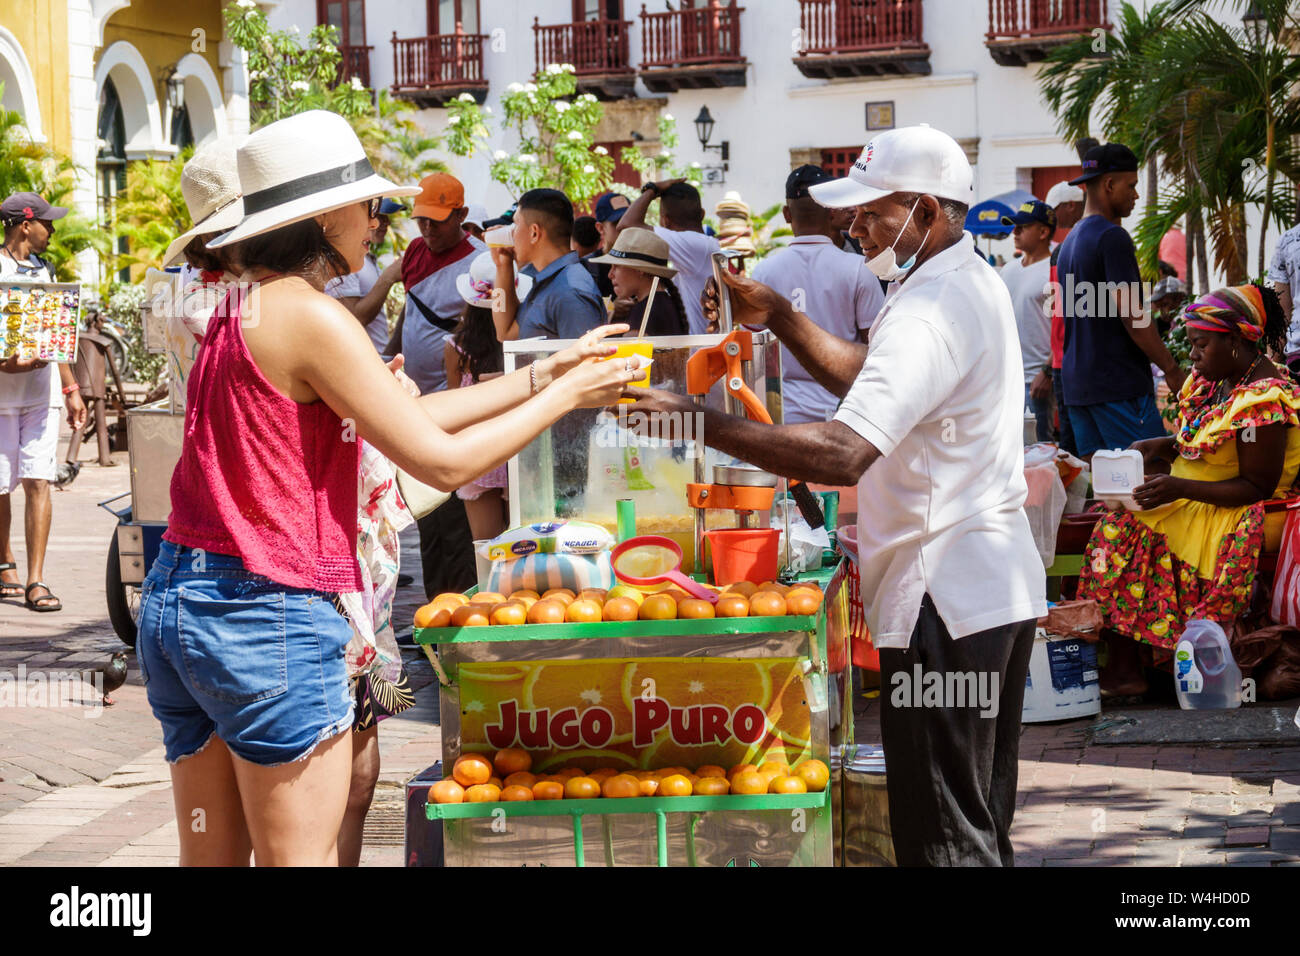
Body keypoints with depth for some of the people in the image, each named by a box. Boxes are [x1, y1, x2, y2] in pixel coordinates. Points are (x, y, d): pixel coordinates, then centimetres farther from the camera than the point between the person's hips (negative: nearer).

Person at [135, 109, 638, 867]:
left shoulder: (245, 309, 14)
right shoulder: (310, 315, -14)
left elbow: (405, 417, 15)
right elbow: (442, 460, -14)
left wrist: (544, 372, 16)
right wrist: (563, 396, -1)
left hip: (177, 604, 9)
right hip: (270, 613, -9)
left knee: (213, 857, 14)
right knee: (303, 857, -1)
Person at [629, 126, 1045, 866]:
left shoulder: (931, 312, -21)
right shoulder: (975, 283, 14)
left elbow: (845, 453, -33)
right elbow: (870, 378, 25)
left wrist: (701, 422, -30)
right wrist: (779, 317, 13)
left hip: (946, 599, -11)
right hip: (998, 585, 11)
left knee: (944, 838, -5)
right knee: (981, 824, 18)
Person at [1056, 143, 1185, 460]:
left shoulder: (1070, 241, 18)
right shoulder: (1112, 237, -12)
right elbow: (1132, 315, -17)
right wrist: (1172, 370, -12)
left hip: (1076, 384, 9)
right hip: (1118, 383, -9)